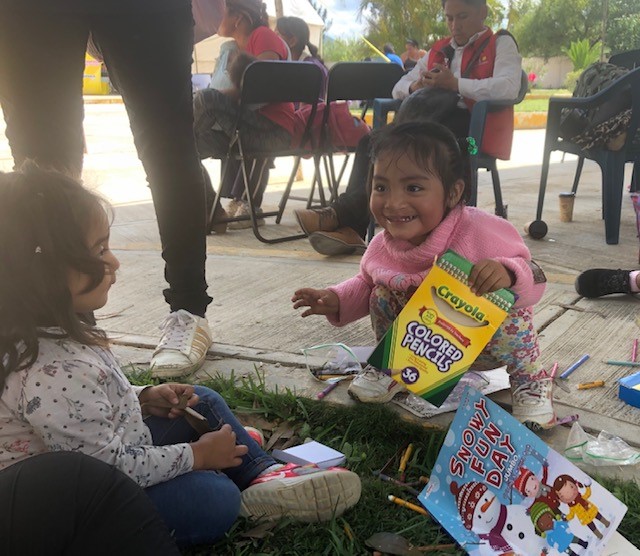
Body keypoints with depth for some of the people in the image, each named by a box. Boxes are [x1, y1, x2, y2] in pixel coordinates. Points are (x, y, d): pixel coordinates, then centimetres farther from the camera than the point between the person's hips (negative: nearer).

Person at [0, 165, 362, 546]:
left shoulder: (53, 330, -4)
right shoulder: (52, 374, -35)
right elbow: (113, 466, -29)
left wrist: (144, 397, 0)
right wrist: (197, 455, -16)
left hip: (115, 450, 10)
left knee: (204, 402, 13)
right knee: (214, 499, -22)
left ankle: (266, 475, 13)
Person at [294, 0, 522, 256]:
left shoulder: (501, 44, 9)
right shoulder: (439, 49, 26)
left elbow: (508, 88, -11)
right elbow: (399, 87, 24)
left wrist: (454, 84, -16)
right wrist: (416, 87, 0)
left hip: (472, 129, -6)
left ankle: (344, 213, -30)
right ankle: (350, 226, -31)